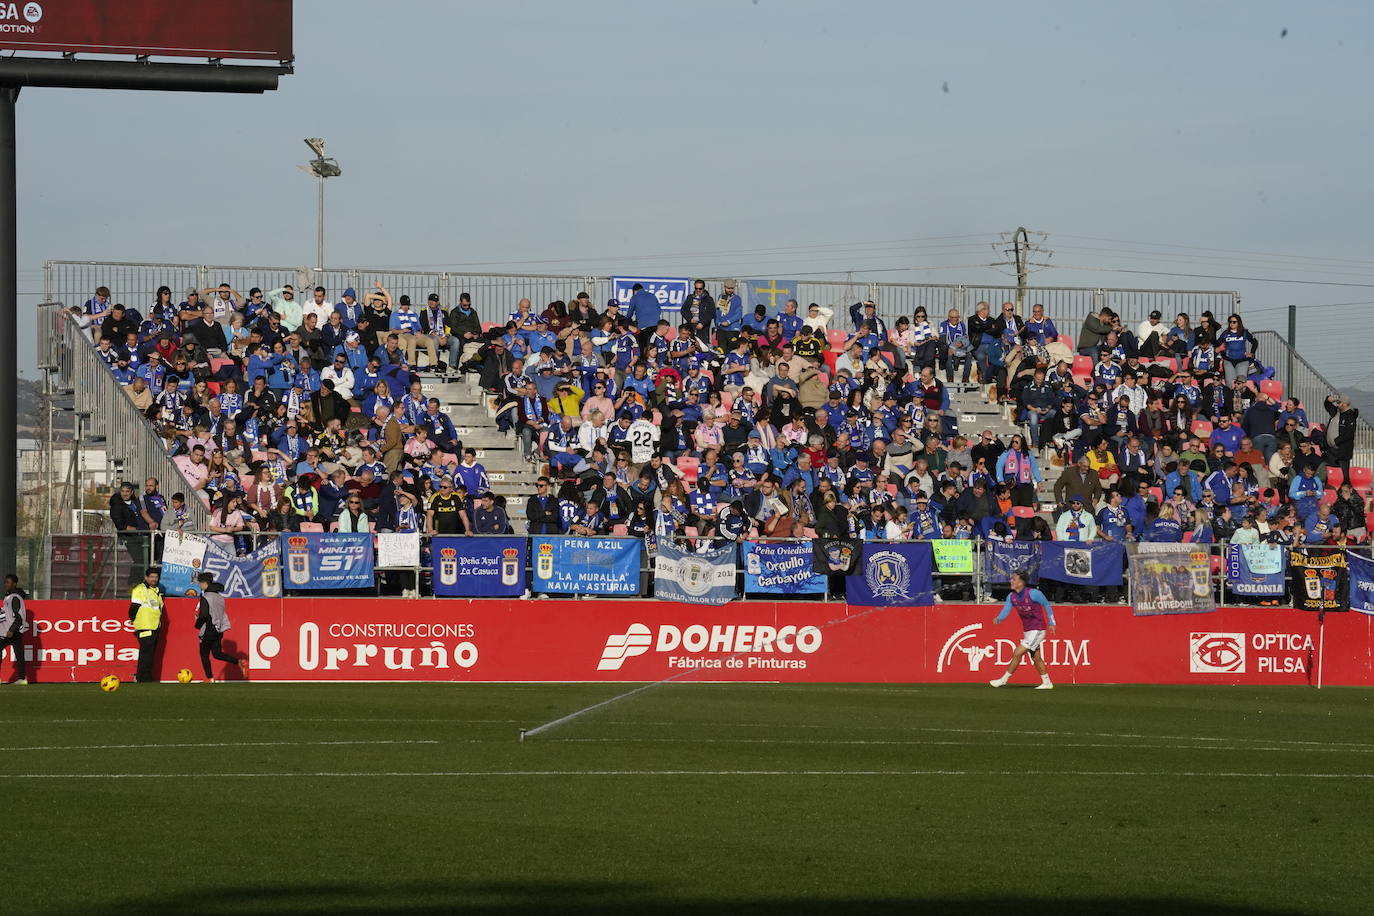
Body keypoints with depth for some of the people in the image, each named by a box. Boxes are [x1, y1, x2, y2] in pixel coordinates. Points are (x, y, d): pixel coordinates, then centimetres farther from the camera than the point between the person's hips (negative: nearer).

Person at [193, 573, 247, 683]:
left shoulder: (205, 597, -16)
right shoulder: (219, 596, 10)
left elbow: (203, 615, -20)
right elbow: (223, 613, 15)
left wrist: (197, 625, -3)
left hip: (208, 631, -7)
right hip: (219, 630, 7)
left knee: (204, 654, 7)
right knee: (217, 654, 11)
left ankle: (209, 678, 8)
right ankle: (240, 662, -6)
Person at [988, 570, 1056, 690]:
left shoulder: (1033, 593, -18)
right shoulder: (1012, 596, 0)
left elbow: (1046, 605, -5)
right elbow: (1006, 610, -7)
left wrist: (1051, 623, 0)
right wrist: (998, 619, -30)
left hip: (1037, 630, -8)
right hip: (1027, 631, 8)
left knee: (1017, 654, -10)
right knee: (1036, 658, 14)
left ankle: (1004, 680, -3)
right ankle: (1046, 683, 25)